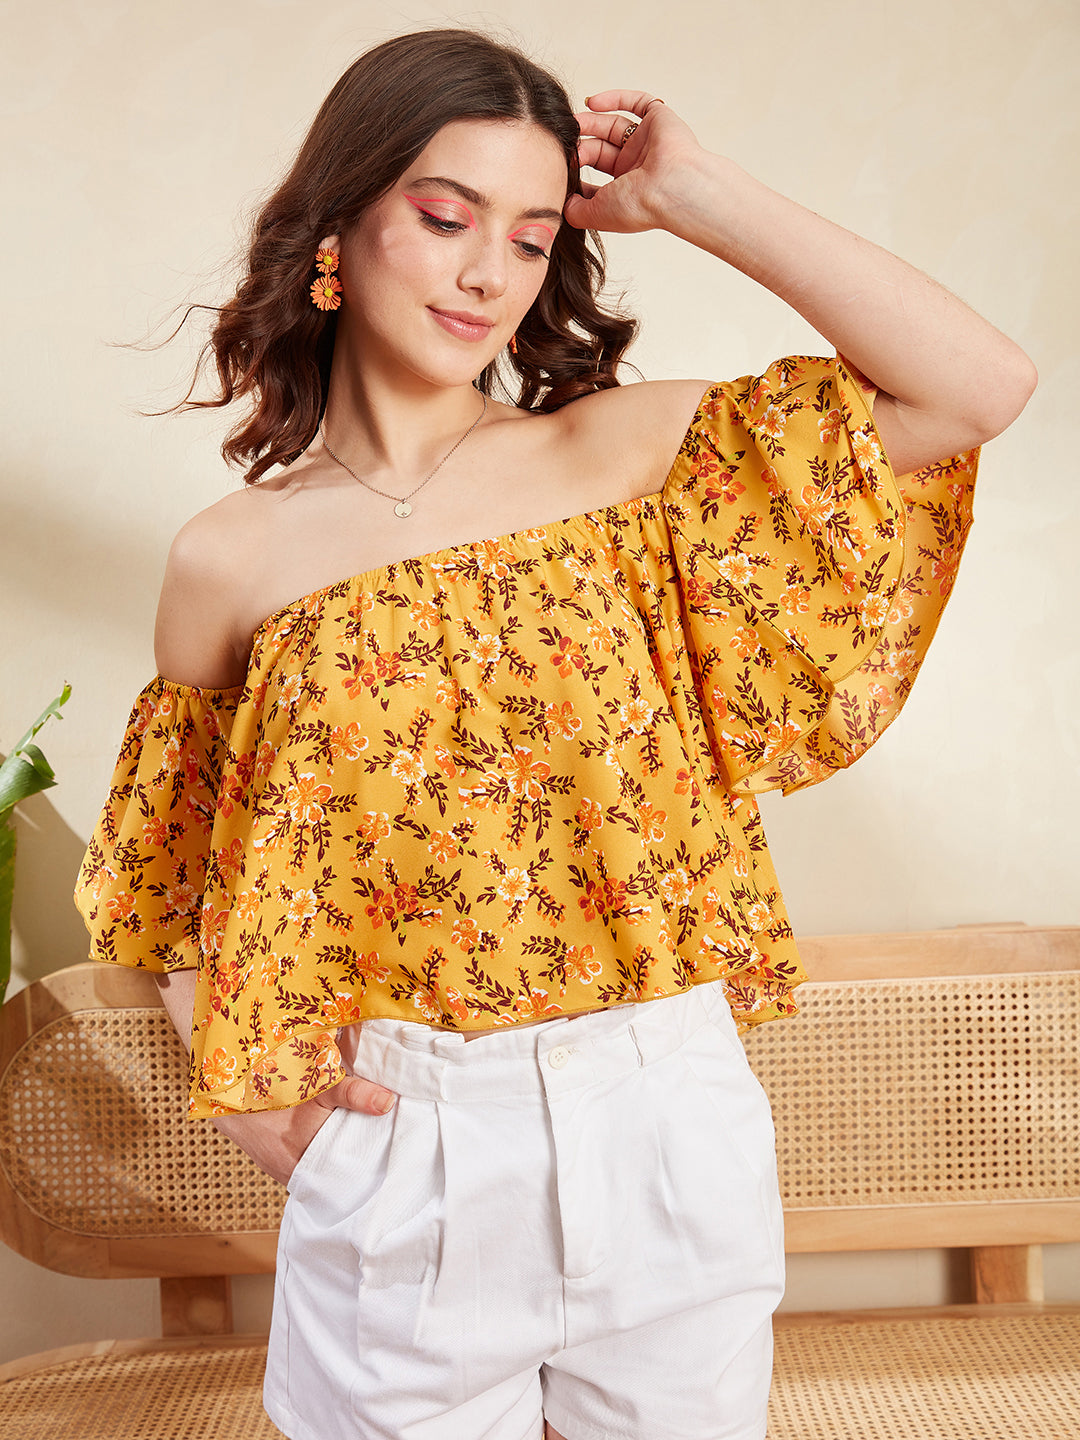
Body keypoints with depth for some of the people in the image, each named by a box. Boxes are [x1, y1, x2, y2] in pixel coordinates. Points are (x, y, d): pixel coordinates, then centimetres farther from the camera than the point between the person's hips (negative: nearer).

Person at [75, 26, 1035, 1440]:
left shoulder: (624, 453, -2)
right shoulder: (232, 562, -1)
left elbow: (982, 383, -10)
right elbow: (169, 870, 12)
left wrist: (694, 197, -8)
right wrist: (242, 1094, 0)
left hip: (665, 1126, 1)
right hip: (396, 1153, 0)